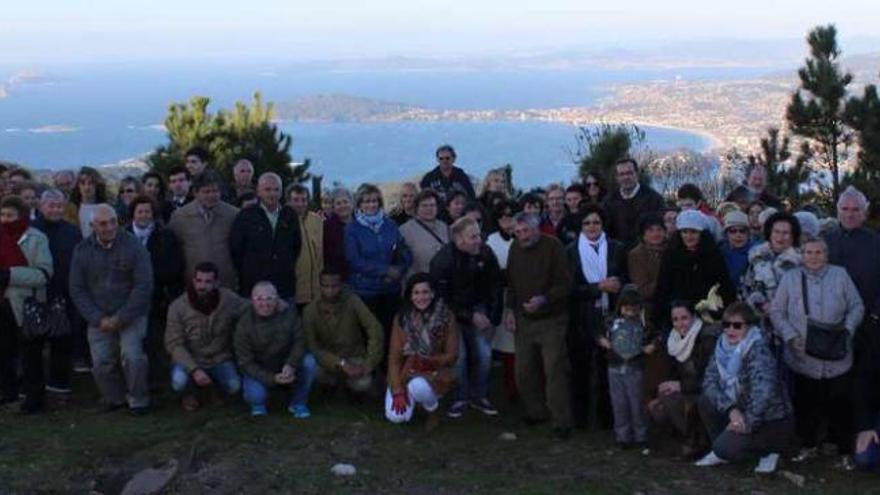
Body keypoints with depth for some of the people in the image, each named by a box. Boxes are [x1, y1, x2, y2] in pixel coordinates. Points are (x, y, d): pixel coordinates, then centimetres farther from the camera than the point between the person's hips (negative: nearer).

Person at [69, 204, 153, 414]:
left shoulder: (133, 247, -8)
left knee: (132, 356, -20)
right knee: (101, 363, -5)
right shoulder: (82, 251, 1)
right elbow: (77, 290, 2)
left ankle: (138, 400, 2)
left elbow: (143, 286, -11)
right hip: (99, 317, 3)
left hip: (131, 315, -3)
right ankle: (114, 398, 21)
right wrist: (98, 319, -9)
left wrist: (121, 318, -14)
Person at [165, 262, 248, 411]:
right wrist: (194, 370, -27)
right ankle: (188, 393, 8)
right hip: (190, 359, -2)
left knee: (234, 387, -22)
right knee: (179, 382, -33)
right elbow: (174, 344, -16)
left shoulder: (229, 300, -12)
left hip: (219, 359, 2)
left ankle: (215, 384, 17)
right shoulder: (178, 307, -15)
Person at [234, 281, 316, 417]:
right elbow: (245, 363, -17)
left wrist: (291, 365, -29)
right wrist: (272, 379, -29)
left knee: (309, 363, -25)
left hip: (286, 366, 3)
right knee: (256, 395, -32)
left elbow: (299, 342, -9)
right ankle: (258, 404, 10)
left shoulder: (288, 312, -13)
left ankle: (298, 403, -1)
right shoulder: (244, 324, -18)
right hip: (259, 371, -2)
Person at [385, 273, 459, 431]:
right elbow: (394, 357, -7)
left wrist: (430, 362, -27)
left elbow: (452, 355, -8)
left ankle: (434, 412, -2)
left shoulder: (446, 317, -12)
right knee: (396, 416, -19)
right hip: (406, 372, 2)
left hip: (435, 372, -2)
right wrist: (398, 391, -17)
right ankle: (411, 396, 17)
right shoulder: (401, 318, -8)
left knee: (418, 387, -37)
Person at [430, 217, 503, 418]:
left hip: (478, 309, 3)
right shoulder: (442, 260, -22)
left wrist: (492, 317, -5)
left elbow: (494, 287, -2)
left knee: (484, 354, -3)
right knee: (458, 355, -11)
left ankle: (479, 396, 17)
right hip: (452, 312, -3)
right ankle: (460, 398, 8)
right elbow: (442, 297, -17)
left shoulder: (486, 253, -13)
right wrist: (470, 317, -18)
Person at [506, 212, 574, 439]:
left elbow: (565, 284, -13)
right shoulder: (515, 248, 7)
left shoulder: (553, 247, -10)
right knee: (523, 370, 6)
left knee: (555, 370, -8)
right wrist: (511, 310, 11)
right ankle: (536, 411, 25)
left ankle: (561, 422, -1)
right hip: (524, 320, 5)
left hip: (552, 320, -5)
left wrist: (544, 300, -26)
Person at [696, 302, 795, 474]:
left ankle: (769, 449, 3)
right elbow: (709, 380, -7)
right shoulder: (722, 346, -1)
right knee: (705, 402, -6)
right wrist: (731, 409, -21)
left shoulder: (757, 349, -22)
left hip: (771, 421, -7)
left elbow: (764, 392, -33)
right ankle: (720, 452, 12)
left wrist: (748, 423, -29)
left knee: (724, 448, -23)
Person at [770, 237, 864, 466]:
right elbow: (776, 312, 5)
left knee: (839, 404, 3)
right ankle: (808, 445, 24)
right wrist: (791, 336, -7)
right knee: (805, 404, 7)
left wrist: (848, 330, -8)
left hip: (837, 358, 0)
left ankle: (844, 450, 17)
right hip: (802, 357, 0)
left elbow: (857, 307, 7)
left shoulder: (840, 275, 7)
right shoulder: (790, 278, 6)